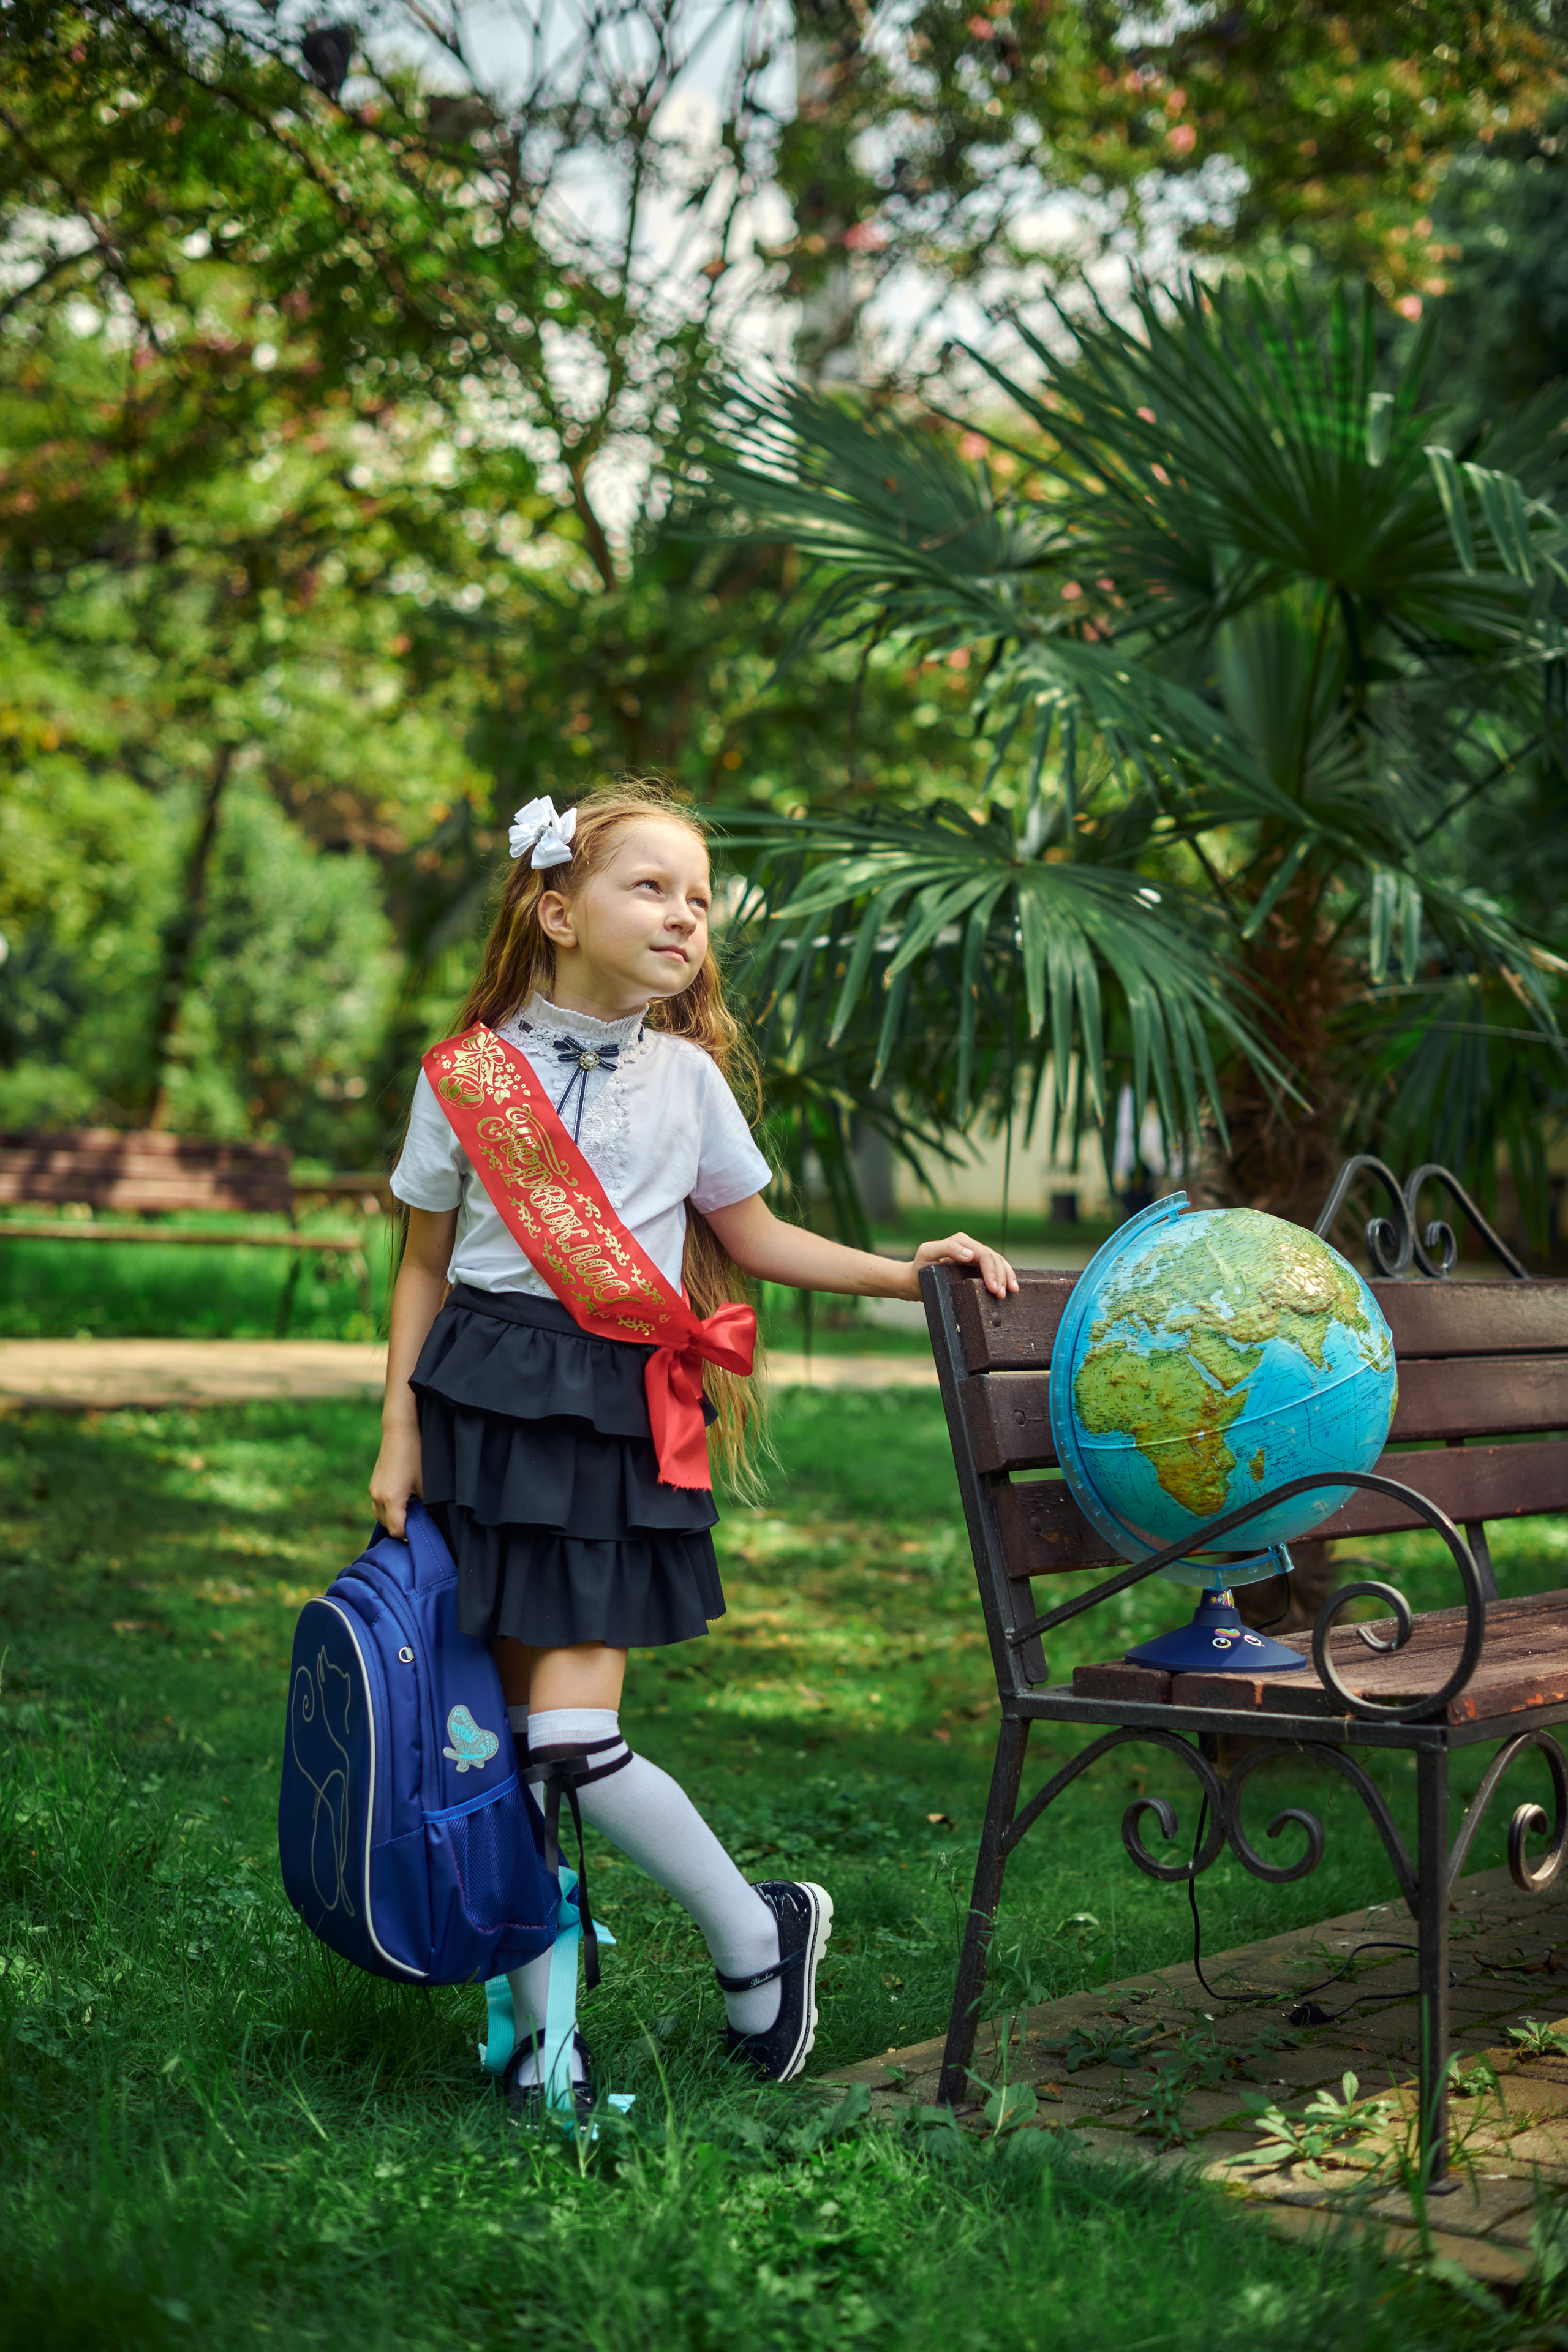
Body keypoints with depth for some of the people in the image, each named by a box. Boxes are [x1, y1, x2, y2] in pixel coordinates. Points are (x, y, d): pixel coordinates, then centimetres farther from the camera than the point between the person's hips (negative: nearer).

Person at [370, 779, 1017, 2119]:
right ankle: (540, 2024, 17)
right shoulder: (470, 1074, 3)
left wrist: (906, 1272, 5)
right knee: (510, 1729, 3)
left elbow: (754, 1239, 16)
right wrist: (400, 1435, 4)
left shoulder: (686, 1076, 7)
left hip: (621, 1412, -1)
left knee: (573, 1734, -11)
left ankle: (757, 1930, 12)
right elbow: (426, 1263, 9)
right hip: (486, 1398, 1)